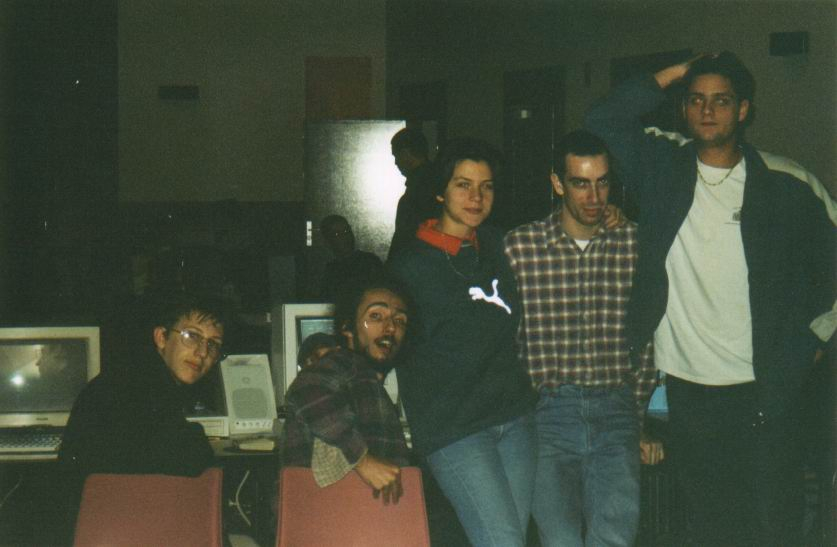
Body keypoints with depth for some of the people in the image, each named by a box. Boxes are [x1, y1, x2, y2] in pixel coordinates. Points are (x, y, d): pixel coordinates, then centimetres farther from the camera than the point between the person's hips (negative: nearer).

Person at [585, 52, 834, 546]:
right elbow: (604, 122, -1)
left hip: (766, 391, -1)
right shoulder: (663, 171, 6)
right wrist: (670, 75, 0)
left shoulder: (783, 190, 2)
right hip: (687, 389, 2)